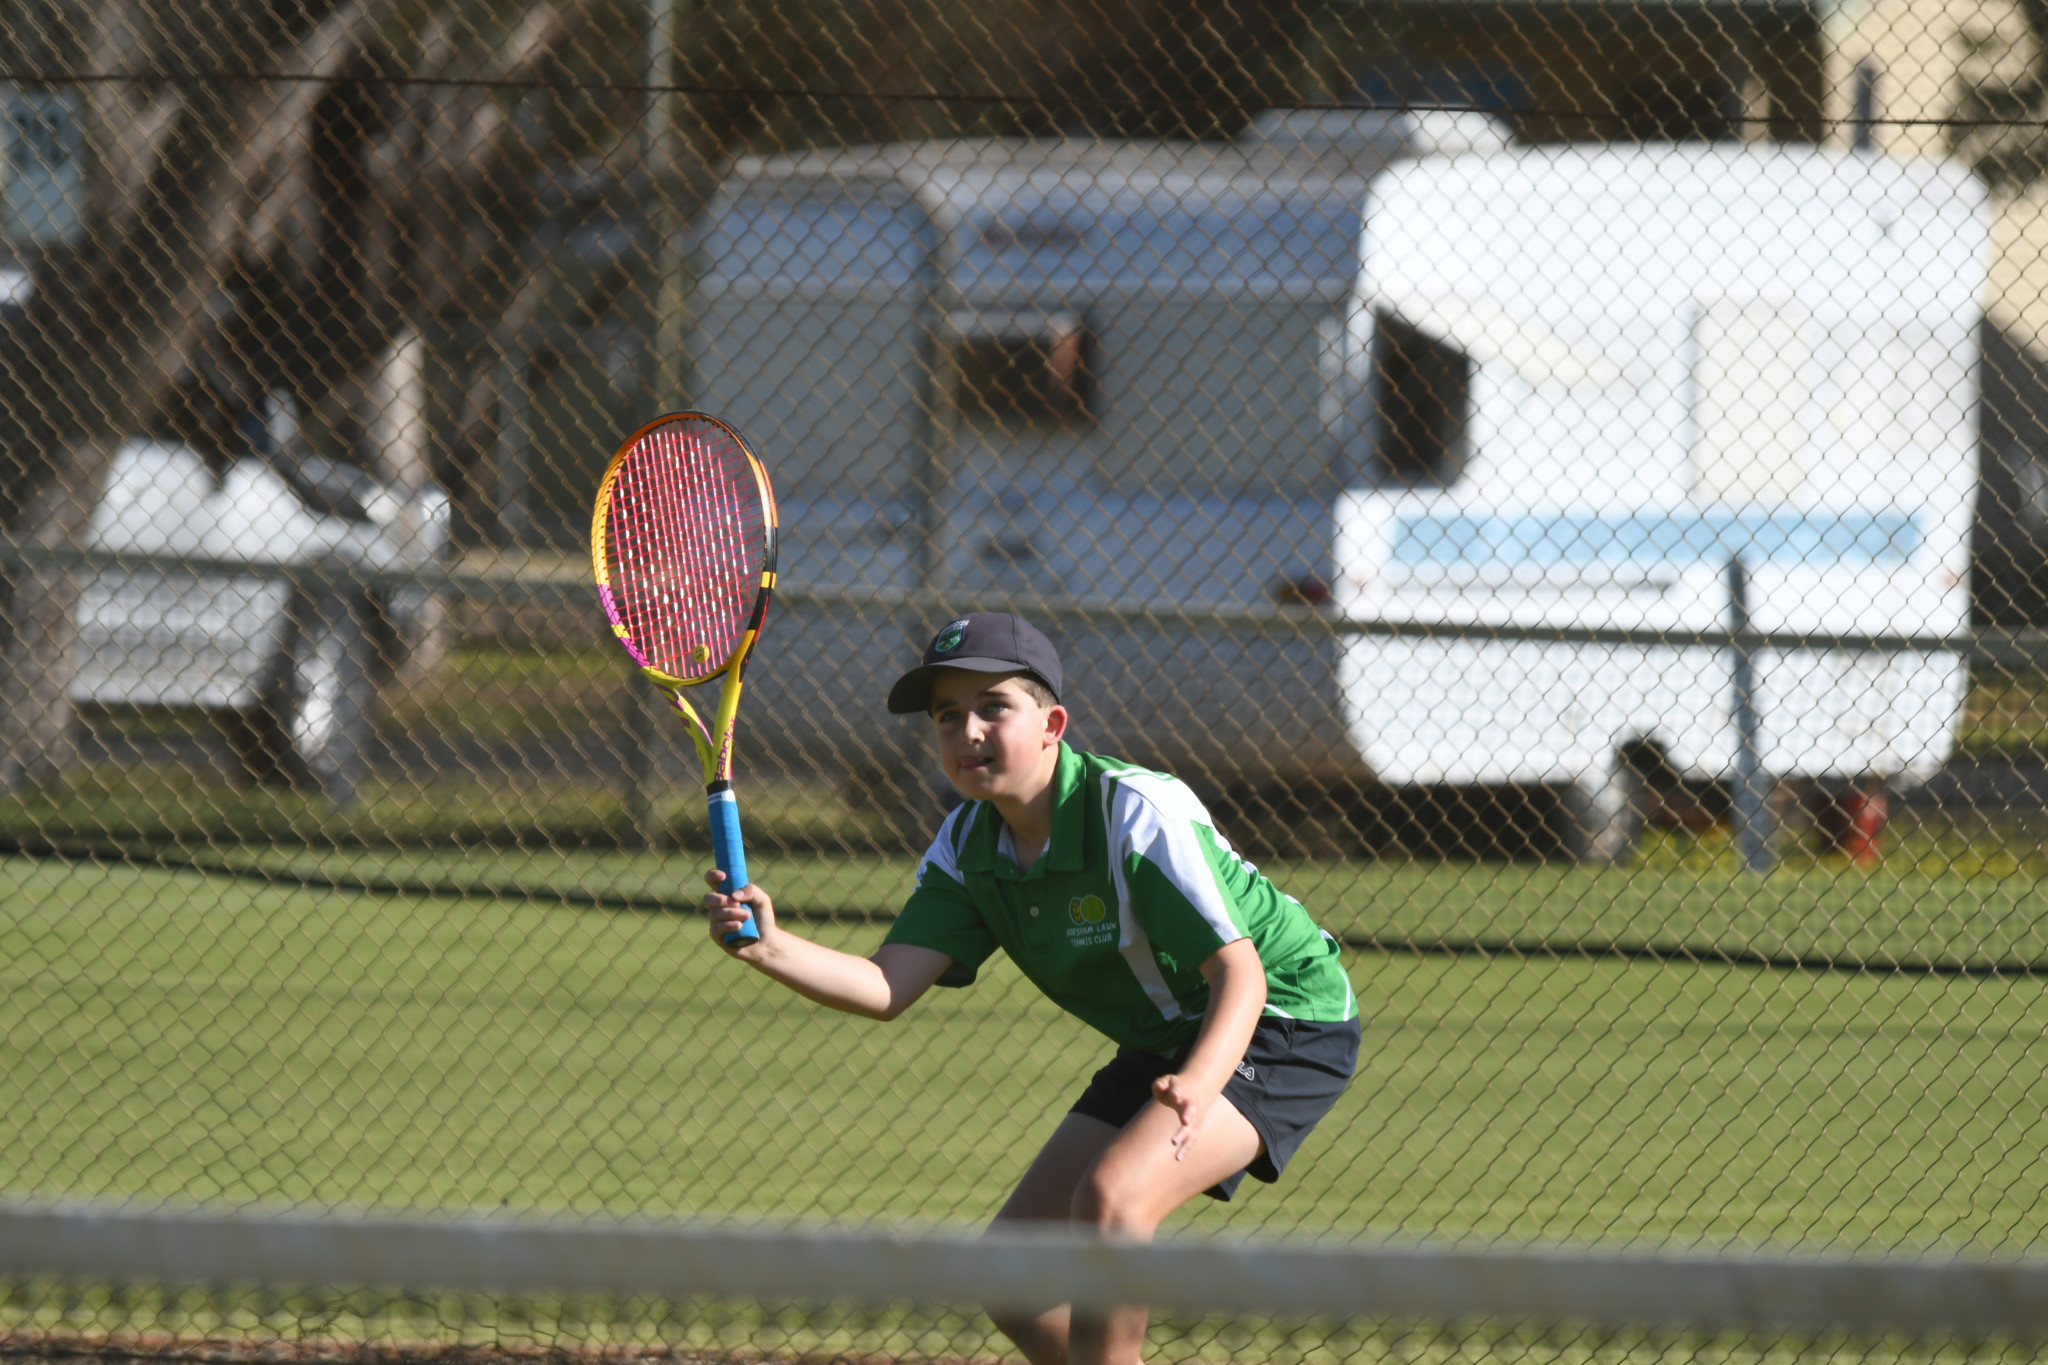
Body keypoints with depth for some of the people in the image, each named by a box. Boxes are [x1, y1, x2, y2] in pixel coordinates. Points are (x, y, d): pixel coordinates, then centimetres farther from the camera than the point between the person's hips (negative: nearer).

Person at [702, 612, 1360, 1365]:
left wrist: (1197, 1086, -49)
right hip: (1164, 1044, 8)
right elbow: (886, 989, -15)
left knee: (1109, 1197, -32)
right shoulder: (968, 845, -6)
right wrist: (771, 948, -33)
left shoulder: (1137, 812, -27)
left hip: (1285, 1020, -8)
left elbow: (1239, 972, -29)